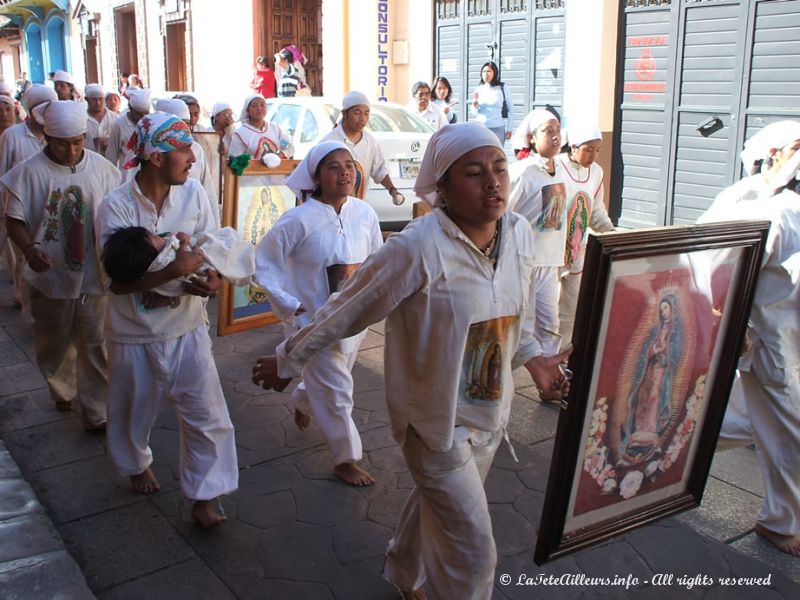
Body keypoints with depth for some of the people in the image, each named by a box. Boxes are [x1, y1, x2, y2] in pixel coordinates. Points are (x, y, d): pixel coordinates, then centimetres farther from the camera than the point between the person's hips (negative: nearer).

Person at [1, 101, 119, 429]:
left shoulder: (102, 168, -4)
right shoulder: (30, 172, -9)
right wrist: (29, 248, -21)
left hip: (94, 276, 0)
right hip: (50, 277, 0)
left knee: (96, 347, 6)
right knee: (54, 346, 19)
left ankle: (95, 413, 19)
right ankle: (62, 392, 45)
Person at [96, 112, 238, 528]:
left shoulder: (193, 193, -8)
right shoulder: (117, 206, -18)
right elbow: (118, 280, -22)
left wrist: (213, 280, -23)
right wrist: (175, 270, -34)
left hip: (187, 326, 2)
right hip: (134, 333, -2)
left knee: (206, 414, 0)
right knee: (134, 411, 20)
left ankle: (204, 497, 16)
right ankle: (136, 463, 52)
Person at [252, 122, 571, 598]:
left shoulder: (520, 233, -7)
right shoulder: (418, 249, -29)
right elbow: (344, 313, -18)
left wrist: (533, 358, 1)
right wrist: (287, 361, -7)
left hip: (492, 412, 7)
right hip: (437, 418, -7)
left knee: (437, 504, 29)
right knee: (473, 550, 2)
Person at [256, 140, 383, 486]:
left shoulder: (365, 214, -6)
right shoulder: (299, 220, -19)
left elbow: (377, 260, 11)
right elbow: (264, 263, -11)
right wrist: (289, 305, -15)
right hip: (316, 321, -5)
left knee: (324, 382, 24)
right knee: (336, 392, 2)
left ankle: (302, 402, 58)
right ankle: (346, 460, 21)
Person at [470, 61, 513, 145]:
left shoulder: (502, 88, -1)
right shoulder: (479, 89, 6)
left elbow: (510, 109, 4)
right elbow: (475, 112, 10)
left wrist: (509, 128, 1)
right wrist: (475, 105, -11)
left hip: (497, 128, -3)